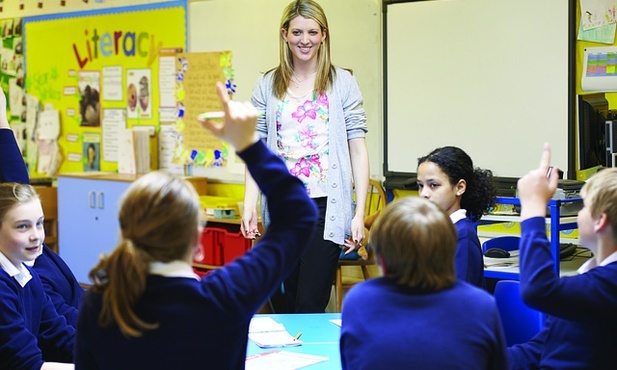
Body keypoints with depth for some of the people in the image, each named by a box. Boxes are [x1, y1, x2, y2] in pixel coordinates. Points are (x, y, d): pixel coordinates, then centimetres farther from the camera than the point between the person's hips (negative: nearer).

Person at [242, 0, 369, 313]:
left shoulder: (342, 83, 2)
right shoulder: (267, 86, 8)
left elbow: (358, 149, -1)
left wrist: (360, 213, -7)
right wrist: (249, 206, -4)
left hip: (326, 205, -3)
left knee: (310, 306, -8)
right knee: (292, 303, 11)